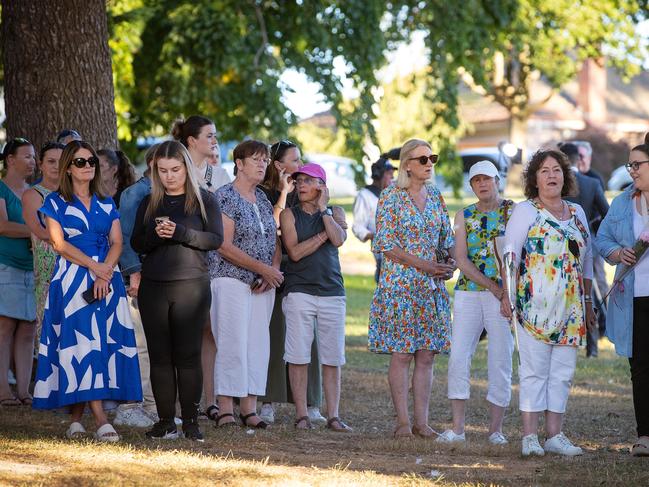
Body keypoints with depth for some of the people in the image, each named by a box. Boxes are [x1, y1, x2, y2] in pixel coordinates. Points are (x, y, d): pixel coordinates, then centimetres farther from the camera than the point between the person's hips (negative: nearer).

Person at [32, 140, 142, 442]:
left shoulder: (106, 204, 15)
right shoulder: (55, 202, 4)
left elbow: (116, 242, 6)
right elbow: (59, 243, -6)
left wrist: (104, 273, -11)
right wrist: (94, 266, -13)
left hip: (107, 279, 4)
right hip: (71, 280, -4)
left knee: (103, 343, -2)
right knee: (81, 343, -11)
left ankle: (76, 418, 2)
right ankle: (101, 420, -18)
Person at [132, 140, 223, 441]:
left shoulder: (204, 200, 4)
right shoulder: (149, 203, 14)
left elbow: (216, 239, -5)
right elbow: (136, 244, 10)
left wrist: (180, 232, -18)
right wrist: (155, 235, -11)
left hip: (191, 286, -3)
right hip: (153, 287, 3)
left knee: (188, 354, -5)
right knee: (160, 356, 3)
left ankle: (191, 421, 0)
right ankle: (166, 421, 7)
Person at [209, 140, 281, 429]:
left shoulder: (263, 199, 15)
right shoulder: (225, 196, -8)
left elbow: (274, 240, 17)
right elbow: (225, 245, -15)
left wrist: (273, 271, -3)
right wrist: (263, 269, -15)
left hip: (263, 285, 7)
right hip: (231, 280, -7)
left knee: (258, 345, 4)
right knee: (233, 345, -9)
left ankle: (249, 409, 9)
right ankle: (225, 410, -5)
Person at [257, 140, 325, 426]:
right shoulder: (265, 193, 1)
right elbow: (271, 227, -15)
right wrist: (284, 193, -14)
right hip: (275, 270, -3)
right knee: (274, 336, -2)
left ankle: (311, 404, 3)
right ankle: (268, 402, 4)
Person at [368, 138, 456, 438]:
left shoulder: (436, 197, 12)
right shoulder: (391, 197, -5)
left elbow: (446, 241, 17)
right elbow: (385, 244, -10)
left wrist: (449, 265, -4)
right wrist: (423, 264, -16)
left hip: (432, 286, 5)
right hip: (399, 284, -5)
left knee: (427, 355, 3)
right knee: (401, 354, -4)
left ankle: (422, 421, 6)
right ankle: (402, 421, 0)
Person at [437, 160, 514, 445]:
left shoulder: (514, 211, 4)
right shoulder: (464, 216, 11)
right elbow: (461, 259, 1)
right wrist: (492, 286, -10)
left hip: (503, 296, -2)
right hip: (468, 292, 2)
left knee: (501, 361, -1)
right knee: (458, 357, -6)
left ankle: (496, 429, 6)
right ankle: (457, 428, -2)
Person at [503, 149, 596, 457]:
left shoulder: (577, 212, 16)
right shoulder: (525, 211, 1)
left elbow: (586, 260, 20)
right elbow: (510, 253, -6)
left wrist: (588, 301, 18)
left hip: (571, 307, 5)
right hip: (535, 304, -5)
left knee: (562, 371, 4)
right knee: (534, 369, -5)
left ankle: (554, 435, 8)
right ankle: (530, 436, -4)